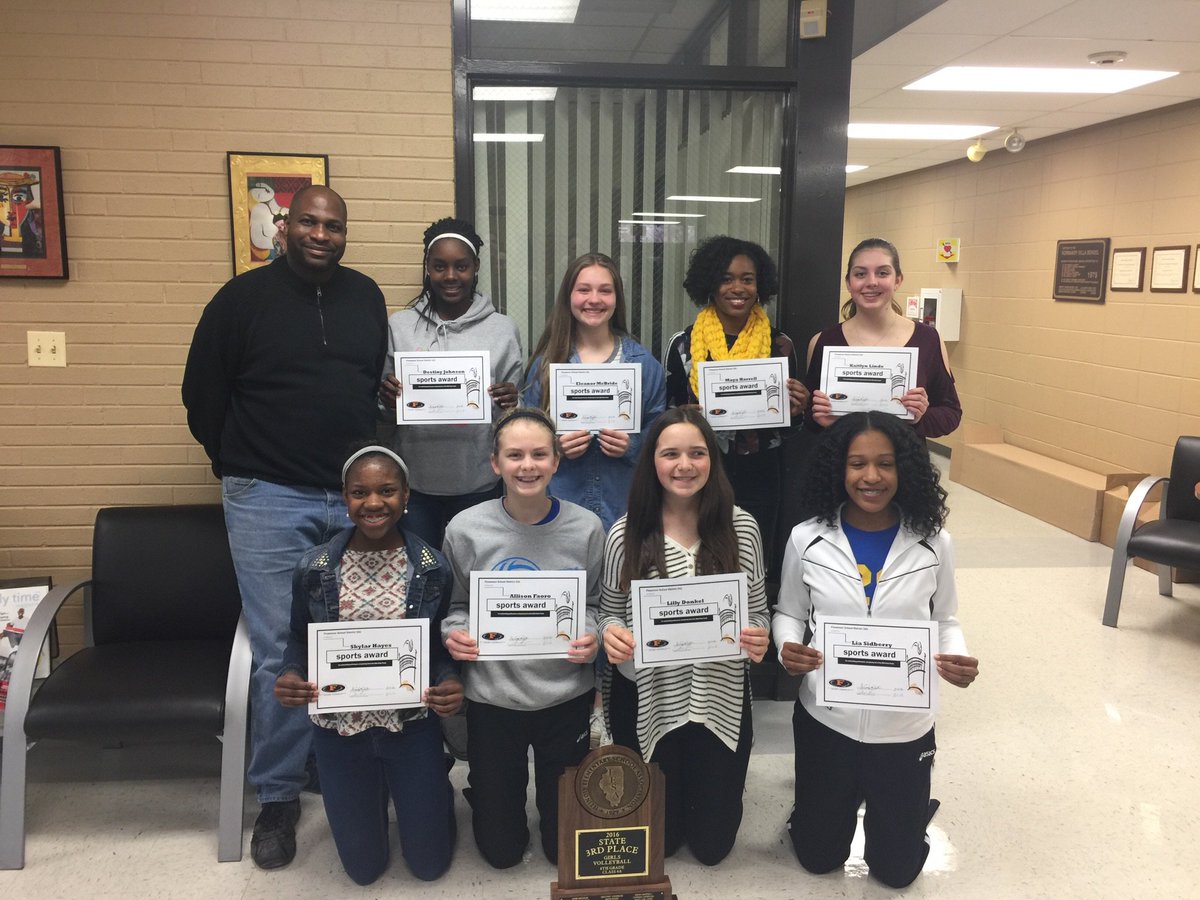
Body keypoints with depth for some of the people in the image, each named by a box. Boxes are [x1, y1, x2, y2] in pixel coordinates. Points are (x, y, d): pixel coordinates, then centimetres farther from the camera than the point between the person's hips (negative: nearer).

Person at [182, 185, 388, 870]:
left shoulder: (367, 297, 9)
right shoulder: (244, 297, -2)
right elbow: (203, 393, 4)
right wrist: (239, 467, 7)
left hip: (357, 497, 3)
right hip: (270, 502, -3)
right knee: (281, 652, -1)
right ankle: (278, 797, 15)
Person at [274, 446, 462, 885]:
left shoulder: (432, 568, -12)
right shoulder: (314, 568, -12)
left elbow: (443, 645, -1)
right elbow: (299, 638, 3)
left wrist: (450, 682, -22)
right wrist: (289, 675, -18)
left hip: (410, 725, 0)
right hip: (338, 729, 1)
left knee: (429, 863, 13)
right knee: (364, 868, 15)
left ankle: (433, 789, 43)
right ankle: (377, 795, 45)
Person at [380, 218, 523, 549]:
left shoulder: (502, 328, 1)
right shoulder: (399, 325, 3)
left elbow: (517, 406, 7)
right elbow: (381, 402, 10)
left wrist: (511, 402, -14)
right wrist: (387, 397, -12)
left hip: (478, 484, 0)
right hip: (414, 483, 0)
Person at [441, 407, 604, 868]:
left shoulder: (585, 527, -8)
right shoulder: (465, 529, -10)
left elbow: (595, 605, 4)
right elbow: (454, 605, 4)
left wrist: (592, 638, -16)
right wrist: (453, 633, -17)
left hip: (566, 696, 1)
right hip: (492, 697, 0)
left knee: (564, 846, 15)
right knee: (501, 850, 14)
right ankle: (487, 792, 45)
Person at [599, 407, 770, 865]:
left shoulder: (740, 527, -9)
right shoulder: (625, 534, -12)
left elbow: (758, 609, 1)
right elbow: (609, 611, 0)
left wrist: (759, 638, -21)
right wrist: (610, 634, -22)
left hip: (719, 698, 1)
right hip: (646, 699, 0)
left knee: (713, 843, 15)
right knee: (659, 838, 16)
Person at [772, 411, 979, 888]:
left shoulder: (934, 544, -10)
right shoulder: (806, 539, -12)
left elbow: (944, 621, 2)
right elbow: (788, 613, 1)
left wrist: (958, 658, -20)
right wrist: (787, 648, -21)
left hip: (904, 725, 0)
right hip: (825, 720, 0)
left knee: (896, 867, 19)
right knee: (818, 856, 20)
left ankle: (906, 806, 49)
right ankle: (841, 797, 50)